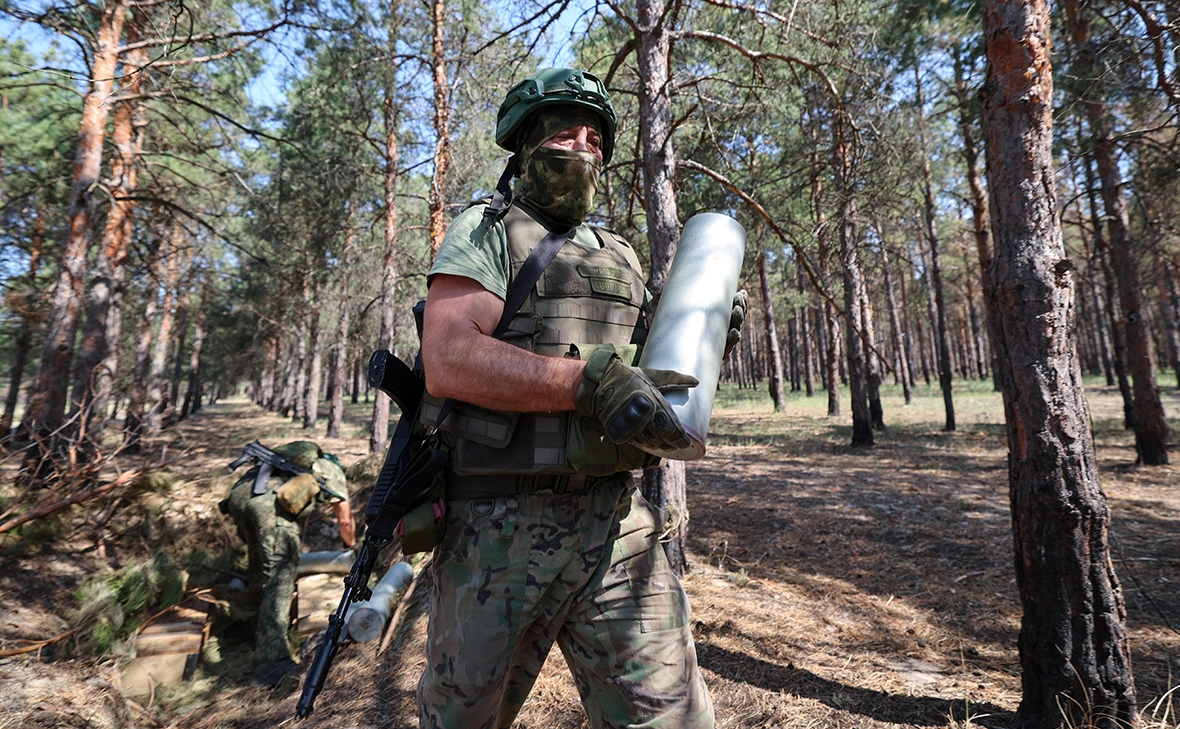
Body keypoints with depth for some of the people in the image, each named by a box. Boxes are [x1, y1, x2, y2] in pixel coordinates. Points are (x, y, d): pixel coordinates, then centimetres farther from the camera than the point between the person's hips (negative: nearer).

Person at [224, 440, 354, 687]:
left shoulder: (296, 458, 39)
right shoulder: (332, 469, 24)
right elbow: (345, 520, 32)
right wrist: (351, 545, 51)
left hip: (238, 492, 7)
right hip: (269, 500, -7)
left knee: (261, 566, 25)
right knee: (279, 576, -6)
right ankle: (272, 662, -10)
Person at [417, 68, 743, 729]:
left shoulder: (621, 255, 17)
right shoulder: (484, 233, 0)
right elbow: (448, 361, -16)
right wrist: (595, 381, -24)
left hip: (619, 525, 4)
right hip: (500, 529, -3)